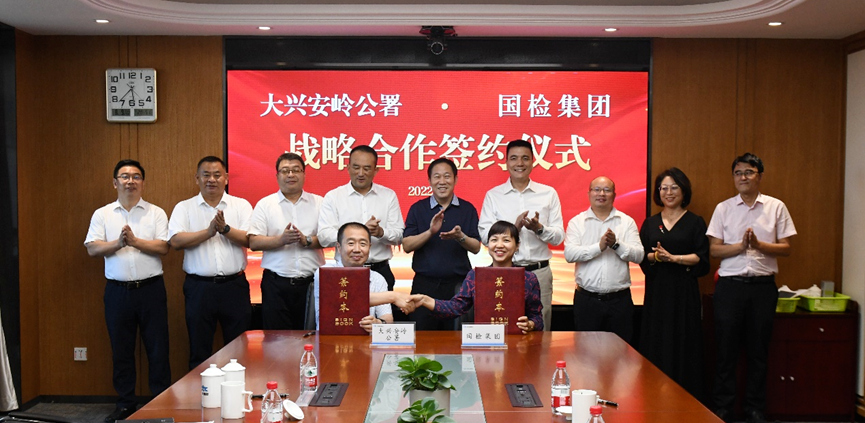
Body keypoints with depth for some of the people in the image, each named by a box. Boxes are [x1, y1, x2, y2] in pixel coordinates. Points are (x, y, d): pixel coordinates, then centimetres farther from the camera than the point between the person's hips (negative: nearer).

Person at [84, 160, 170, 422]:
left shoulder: (156, 213, 3)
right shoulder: (102, 215, 7)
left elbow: (163, 247, -7)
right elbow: (92, 249, -3)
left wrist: (135, 241, -16)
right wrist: (119, 243, -18)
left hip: (151, 289, -2)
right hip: (118, 290, 2)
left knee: (157, 348, 2)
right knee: (121, 350, 10)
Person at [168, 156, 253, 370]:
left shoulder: (241, 205, 7)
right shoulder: (184, 208, 8)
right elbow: (175, 241, -7)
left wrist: (225, 229, -19)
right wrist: (209, 231, -15)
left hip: (234, 285, 0)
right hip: (199, 287, 0)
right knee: (199, 353, 9)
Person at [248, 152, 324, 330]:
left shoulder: (318, 203, 10)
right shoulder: (265, 204, 8)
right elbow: (254, 243, -1)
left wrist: (307, 241, -14)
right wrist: (281, 240, -16)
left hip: (312, 281, 1)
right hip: (276, 283, 0)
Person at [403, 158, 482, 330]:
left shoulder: (467, 209, 5)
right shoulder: (417, 209, 5)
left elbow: (476, 248, 2)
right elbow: (407, 246, -3)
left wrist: (460, 237, -18)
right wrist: (430, 232, -18)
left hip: (458, 283, 0)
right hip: (425, 283, 0)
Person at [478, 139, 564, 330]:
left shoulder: (549, 193, 9)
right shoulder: (493, 195, 7)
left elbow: (559, 237, 5)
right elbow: (485, 235, -3)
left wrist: (539, 228, -15)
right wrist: (514, 227, -18)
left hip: (539, 272, 1)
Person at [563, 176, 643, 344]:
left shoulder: (627, 221, 7)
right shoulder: (577, 222, 4)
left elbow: (639, 255, -3)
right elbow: (569, 254, -10)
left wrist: (616, 244, -17)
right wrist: (599, 246, -17)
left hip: (619, 298, 1)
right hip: (586, 298, -1)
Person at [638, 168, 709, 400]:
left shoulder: (695, 222, 4)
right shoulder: (650, 224, 13)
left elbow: (702, 258, -4)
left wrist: (673, 258, -15)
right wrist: (655, 256, -13)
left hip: (684, 292, -3)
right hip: (657, 291, 3)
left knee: (683, 344, -2)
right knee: (655, 347, 2)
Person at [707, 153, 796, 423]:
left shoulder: (776, 207, 4)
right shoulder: (723, 208, 5)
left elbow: (786, 248, 2)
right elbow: (714, 249, 0)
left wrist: (759, 244, -15)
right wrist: (741, 246, -16)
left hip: (763, 286, 0)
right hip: (730, 285, 0)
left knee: (758, 350, 8)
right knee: (726, 349, 4)